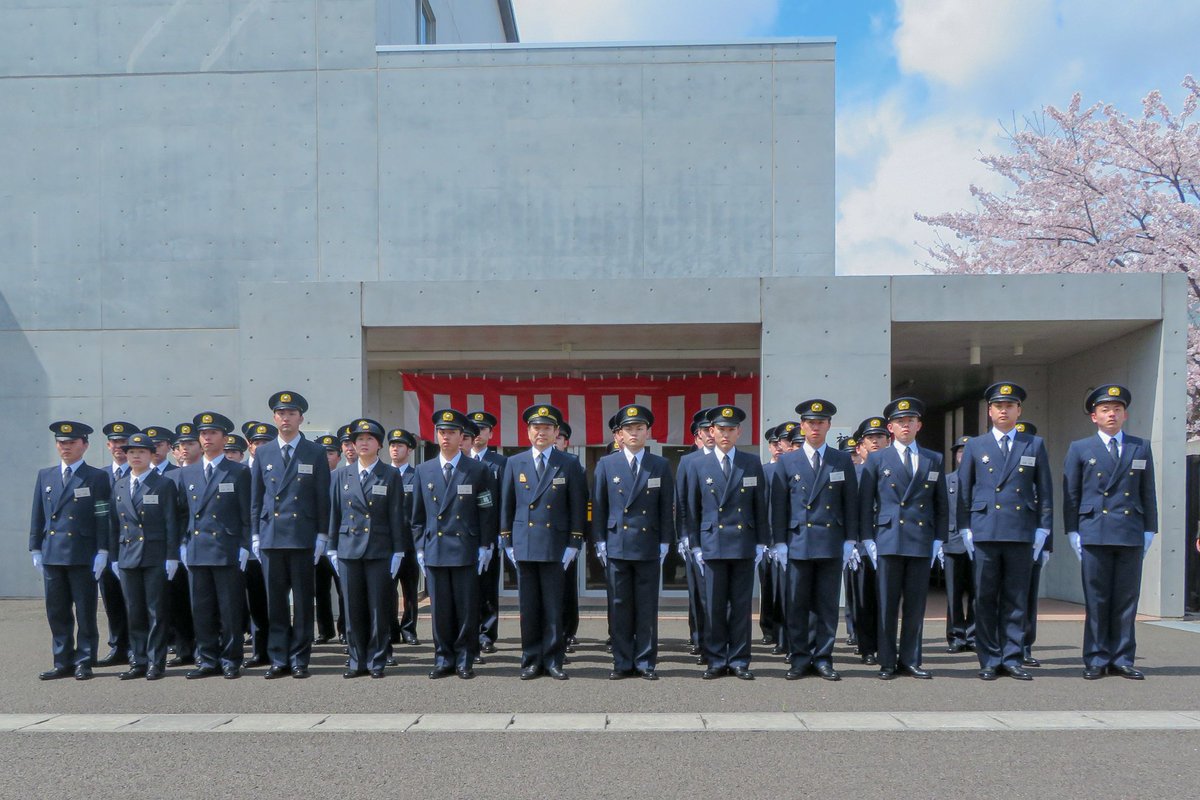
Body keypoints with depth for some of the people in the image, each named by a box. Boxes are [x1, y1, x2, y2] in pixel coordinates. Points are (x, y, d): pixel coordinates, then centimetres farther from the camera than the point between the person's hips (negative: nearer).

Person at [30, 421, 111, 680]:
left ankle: (84, 663, 10)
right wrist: (35, 549, 8)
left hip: (83, 556, -4)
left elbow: (103, 518, -4)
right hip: (52, 555, 4)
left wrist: (102, 552, -10)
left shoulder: (97, 477, -1)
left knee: (85, 613, 2)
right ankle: (63, 663, 17)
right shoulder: (45, 476, 13)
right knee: (57, 613, 8)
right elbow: (38, 515, 14)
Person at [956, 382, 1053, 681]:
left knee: (1016, 600, 4)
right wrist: (965, 530, 3)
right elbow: (964, 491, 10)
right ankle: (989, 660, 10)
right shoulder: (975, 446, 10)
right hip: (985, 532, 0)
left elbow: (1044, 491, 9)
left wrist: (1042, 530, 2)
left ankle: (1012, 659, 13)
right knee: (985, 600, 2)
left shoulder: (1035, 445, 10)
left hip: (1022, 533, 0)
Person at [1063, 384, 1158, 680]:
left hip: (1132, 535, 2)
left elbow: (1148, 493, 11)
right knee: (1096, 600, 1)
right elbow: (1070, 495, 5)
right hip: (1094, 534, -2)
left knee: (1127, 600, 4)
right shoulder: (1079, 449, 7)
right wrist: (1073, 533, 0)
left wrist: (1149, 531, 6)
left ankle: (1122, 659, 13)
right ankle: (1096, 660, 8)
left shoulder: (1141, 448, 12)